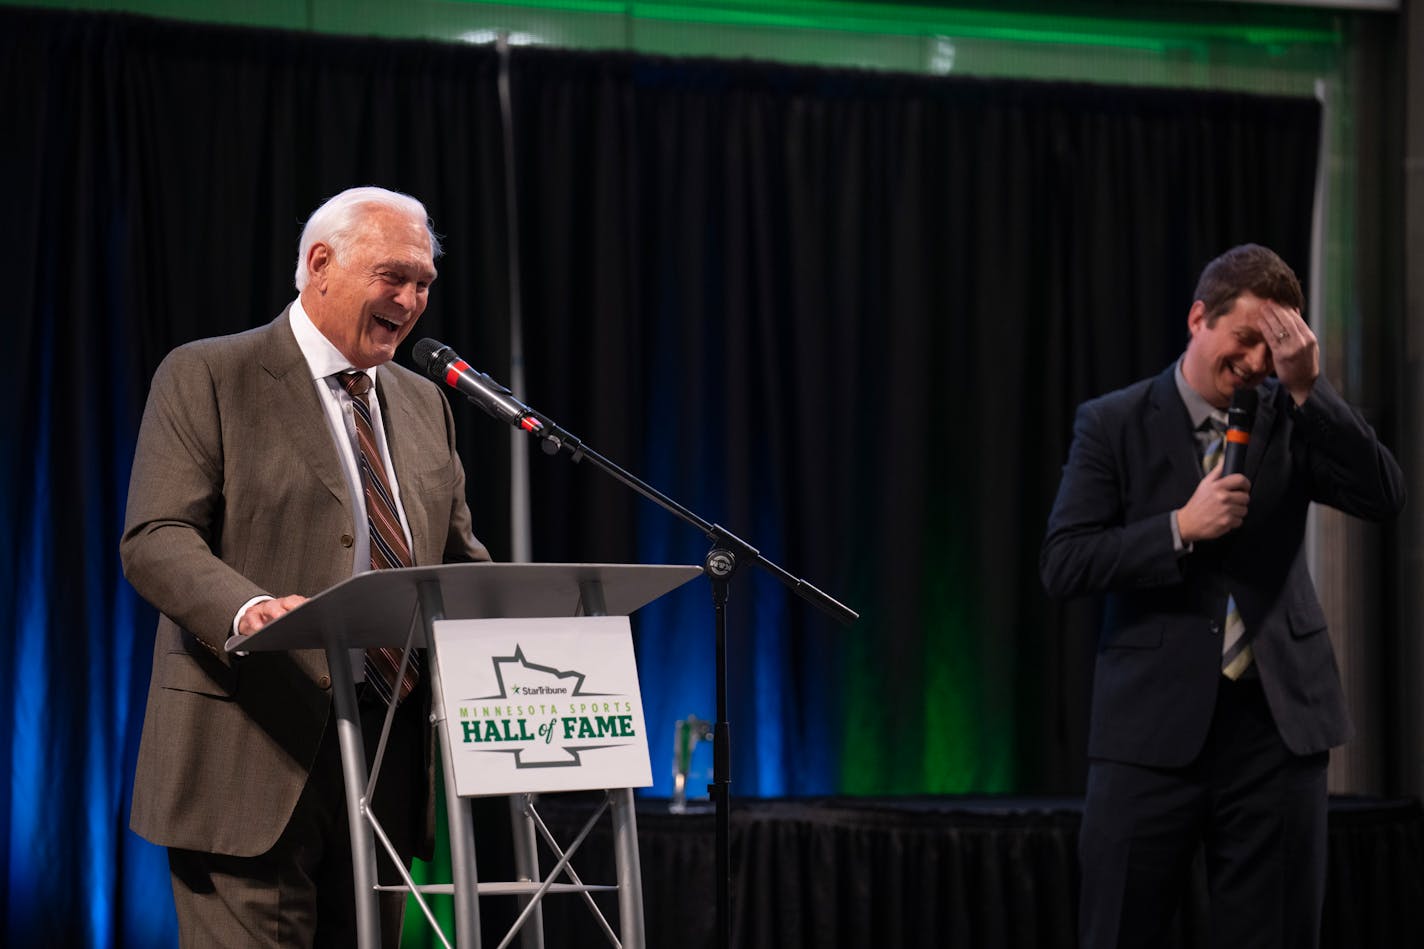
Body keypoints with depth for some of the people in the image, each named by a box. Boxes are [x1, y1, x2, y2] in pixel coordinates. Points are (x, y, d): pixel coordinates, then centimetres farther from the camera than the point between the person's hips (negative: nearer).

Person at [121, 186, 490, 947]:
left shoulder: (423, 404, 20)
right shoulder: (206, 377, -1)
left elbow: (457, 556, 22)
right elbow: (154, 540, -10)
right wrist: (249, 608, -31)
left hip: (387, 761, 6)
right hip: (254, 754, -6)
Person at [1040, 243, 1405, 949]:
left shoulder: (1291, 420, 8)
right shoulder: (1114, 424, 2)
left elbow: (1385, 497, -5)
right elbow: (1062, 566, -4)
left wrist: (1306, 388, -13)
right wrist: (1181, 529, -15)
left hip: (1277, 723, 2)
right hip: (1154, 726, -2)